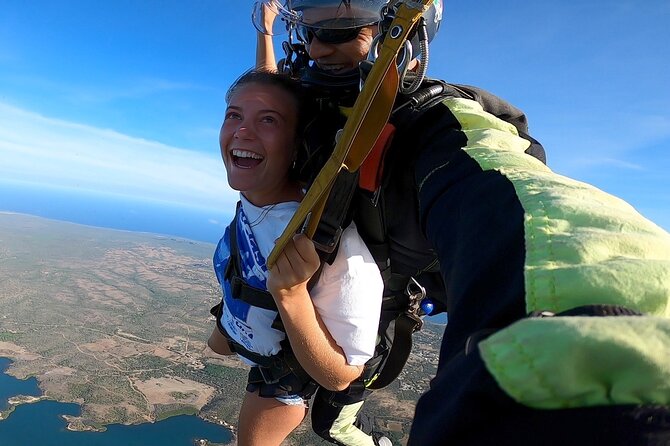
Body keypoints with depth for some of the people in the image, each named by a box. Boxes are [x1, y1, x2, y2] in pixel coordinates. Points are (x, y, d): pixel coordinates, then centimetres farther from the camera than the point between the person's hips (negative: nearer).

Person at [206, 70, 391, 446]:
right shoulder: (253, 190, -27)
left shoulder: (338, 252, -48)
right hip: (238, 327, 7)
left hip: (291, 367, -6)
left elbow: (339, 377, -37)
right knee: (217, 343, 39)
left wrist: (290, 294, -50)